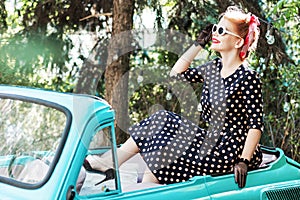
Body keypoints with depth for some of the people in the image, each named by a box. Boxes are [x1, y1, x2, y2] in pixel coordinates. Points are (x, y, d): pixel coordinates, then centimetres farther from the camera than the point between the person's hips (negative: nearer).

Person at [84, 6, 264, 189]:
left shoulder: (248, 77, -16)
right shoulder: (213, 68, 9)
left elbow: (257, 124, -18)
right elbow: (176, 73, 19)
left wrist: (244, 162, -25)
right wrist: (199, 44, 12)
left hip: (233, 154, -8)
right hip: (213, 143, 8)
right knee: (163, 120, -3)